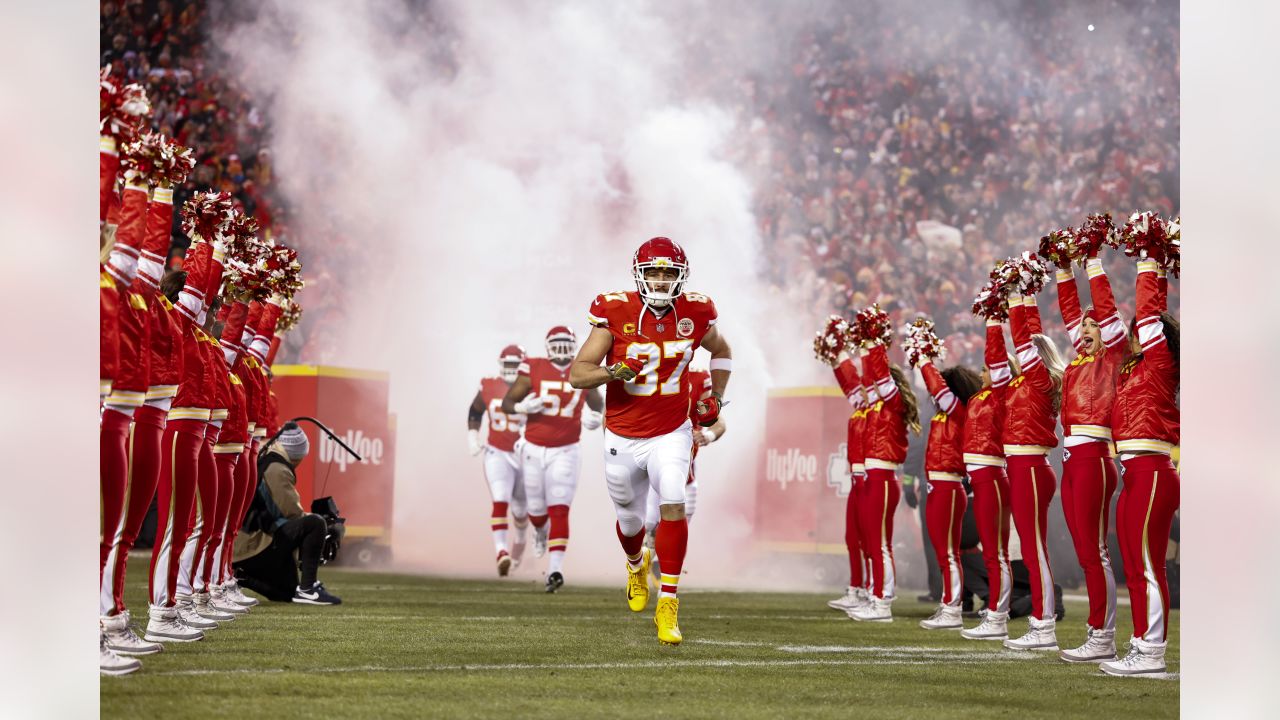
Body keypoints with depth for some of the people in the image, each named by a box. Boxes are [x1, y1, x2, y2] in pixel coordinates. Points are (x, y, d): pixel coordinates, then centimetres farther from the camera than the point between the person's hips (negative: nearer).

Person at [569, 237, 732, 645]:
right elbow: (577, 374, -16)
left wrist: (715, 399, 9)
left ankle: (668, 603, -18)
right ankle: (636, 565, 52)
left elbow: (721, 351, 18)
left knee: (673, 506, -23)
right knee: (630, 522, 16)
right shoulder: (615, 314, -14)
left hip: (671, 435, 0)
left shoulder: (694, 315, -6)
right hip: (623, 439, 0)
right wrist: (614, 371, -34)